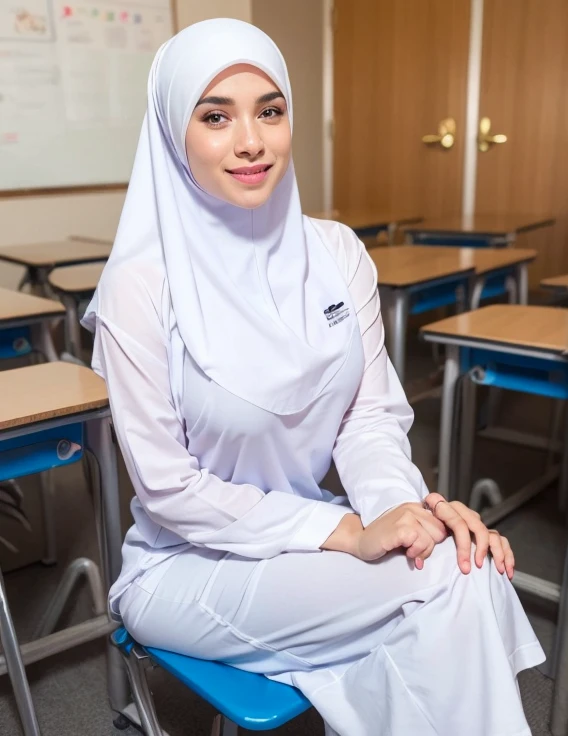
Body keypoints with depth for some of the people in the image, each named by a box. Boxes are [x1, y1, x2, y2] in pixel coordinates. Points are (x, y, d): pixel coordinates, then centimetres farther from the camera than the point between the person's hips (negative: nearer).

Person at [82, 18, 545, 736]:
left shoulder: (337, 252, -2)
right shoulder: (141, 286, -17)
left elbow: (370, 413, 1)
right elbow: (165, 486, -15)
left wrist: (408, 505, -19)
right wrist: (346, 533, -21)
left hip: (311, 532, 5)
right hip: (188, 564, -4)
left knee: (470, 563, -22)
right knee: (448, 582, -23)